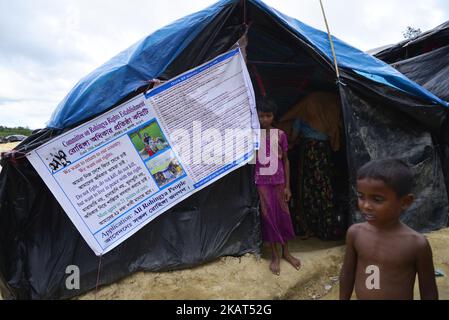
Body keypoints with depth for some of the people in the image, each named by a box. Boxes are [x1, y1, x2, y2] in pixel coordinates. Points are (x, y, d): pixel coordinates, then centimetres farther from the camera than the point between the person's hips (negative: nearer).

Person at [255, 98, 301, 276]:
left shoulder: (280, 135, -2)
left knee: (283, 214, 8)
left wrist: (287, 186, 0)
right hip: (261, 182, -1)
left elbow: (285, 161, 3)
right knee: (268, 215, 3)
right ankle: (275, 255, 18)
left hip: (278, 181, 2)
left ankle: (286, 252, 27)